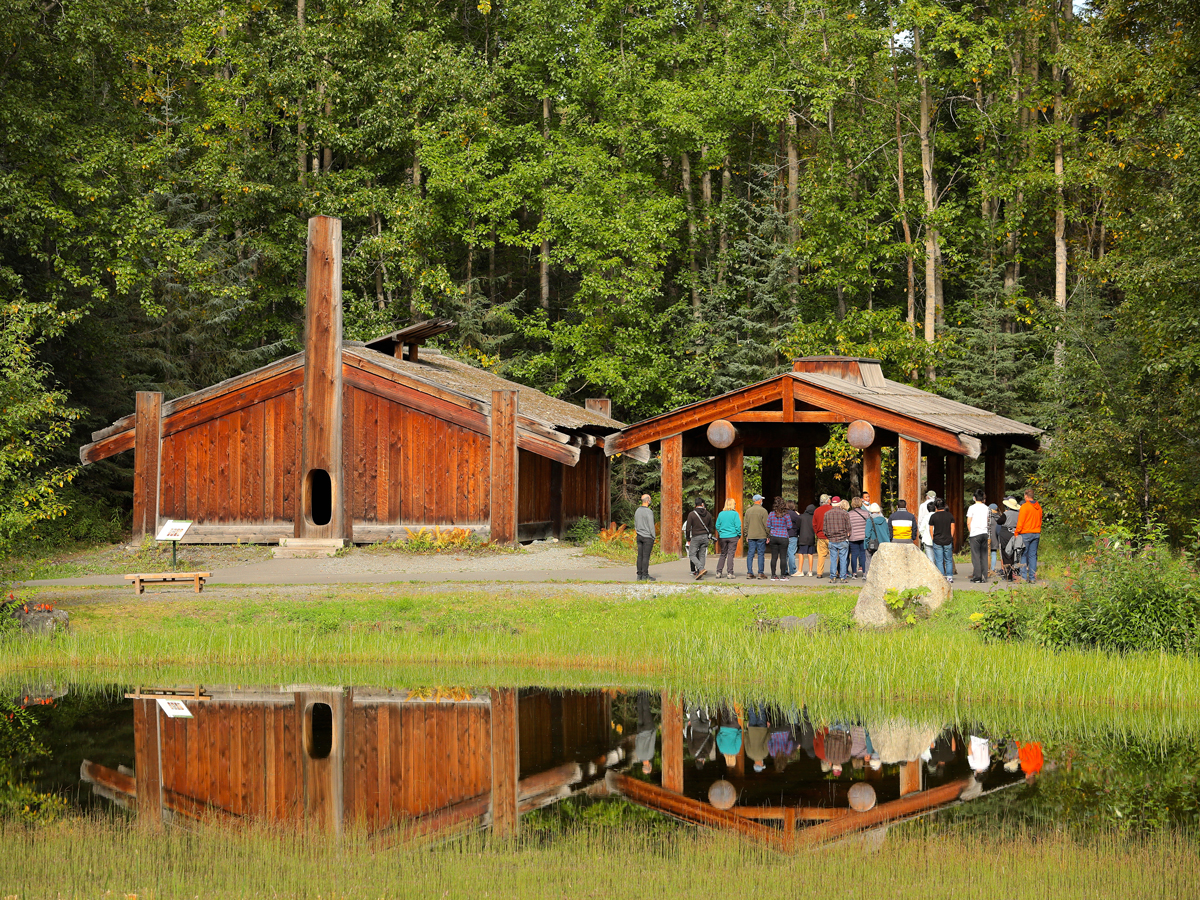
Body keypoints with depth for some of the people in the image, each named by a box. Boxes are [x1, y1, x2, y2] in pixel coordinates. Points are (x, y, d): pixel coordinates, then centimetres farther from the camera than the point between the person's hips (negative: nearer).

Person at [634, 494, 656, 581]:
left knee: (640, 556, 7)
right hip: (647, 537, -7)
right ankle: (645, 575, -5)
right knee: (646, 556, -6)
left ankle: (639, 575, 7)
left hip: (639, 536, 7)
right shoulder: (649, 512, -14)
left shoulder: (637, 511, 10)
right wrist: (653, 537, -6)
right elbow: (651, 526, -13)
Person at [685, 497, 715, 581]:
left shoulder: (691, 514, -7)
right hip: (705, 537, 4)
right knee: (702, 555, 9)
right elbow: (711, 527, 13)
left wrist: (688, 539, 4)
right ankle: (699, 573, 5)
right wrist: (709, 536, 26)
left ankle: (701, 569, -20)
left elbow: (688, 528, -6)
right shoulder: (708, 514, 5)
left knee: (692, 555, 0)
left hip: (695, 537, -4)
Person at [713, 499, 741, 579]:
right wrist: (739, 535, 4)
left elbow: (717, 526, 8)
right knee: (731, 554, 0)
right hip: (732, 536, -4)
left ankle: (718, 572, 9)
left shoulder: (721, 514, 4)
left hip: (723, 537, 4)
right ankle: (729, 573, -3)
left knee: (723, 554, 13)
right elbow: (738, 526, -9)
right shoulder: (735, 514, -8)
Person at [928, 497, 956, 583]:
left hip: (937, 541, -2)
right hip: (948, 541, 2)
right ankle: (950, 577, 6)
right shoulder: (949, 515, 2)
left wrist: (933, 539, 10)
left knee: (939, 561, 3)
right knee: (948, 560, 11)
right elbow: (952, 528, 5)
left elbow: (931, 529, 0)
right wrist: (950, 538, 13)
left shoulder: (933, 516, -4)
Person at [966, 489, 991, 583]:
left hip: (975, 534, -4)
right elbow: (988, 521, 13)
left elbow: (968, 523, -5)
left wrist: (970, 532, 9)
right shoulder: (986, 508, 7)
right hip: (984, 533, 4)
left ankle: (977, 577, -5)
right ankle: (984, 576, 6)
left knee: (976, 556, -2)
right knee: (984, 556, 7)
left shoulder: (972, 508, -6)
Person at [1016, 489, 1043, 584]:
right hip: (1036, 533, 6)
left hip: (1026, 533, -6)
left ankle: (1024, 577, -4)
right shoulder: (1038, 507, 10)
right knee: (1033, 555, 8)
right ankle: (1032, 577, 5)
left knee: (1023, 555, 0)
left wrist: (1016, 533, -6)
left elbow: (1020, 522, -12)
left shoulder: (1025, 506, -10)